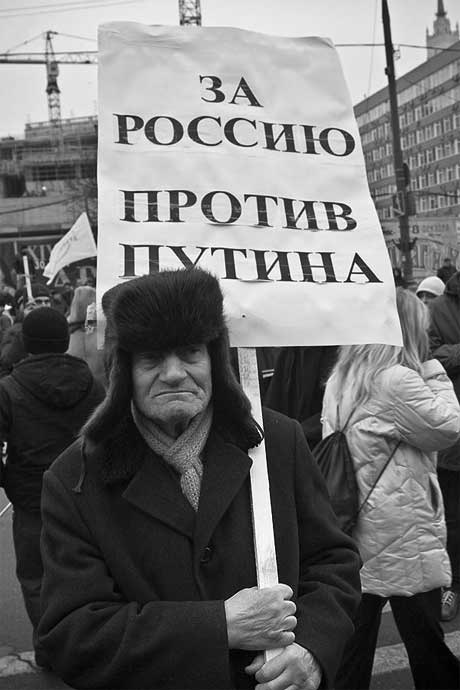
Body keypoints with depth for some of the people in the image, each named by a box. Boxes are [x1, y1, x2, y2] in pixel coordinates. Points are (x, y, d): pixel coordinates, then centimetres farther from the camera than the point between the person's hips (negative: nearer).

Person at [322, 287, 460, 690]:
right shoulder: (397, 382, -18)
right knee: (427, 645, 10)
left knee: (351, 654, 14)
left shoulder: (340, 382, 7)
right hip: (401, 540, -7)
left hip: (358, 538, 8)